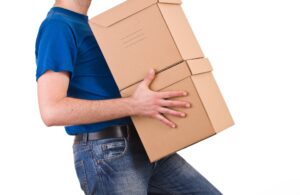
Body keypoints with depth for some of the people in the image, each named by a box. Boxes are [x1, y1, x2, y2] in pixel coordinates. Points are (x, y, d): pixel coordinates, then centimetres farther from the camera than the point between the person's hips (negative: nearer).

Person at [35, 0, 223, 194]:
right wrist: (135, 105, -23)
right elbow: (52, 111, -25)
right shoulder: (56, 26, -13)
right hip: (105, 155, -9)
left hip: (143, 146, 9)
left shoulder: (91, 26, 17)